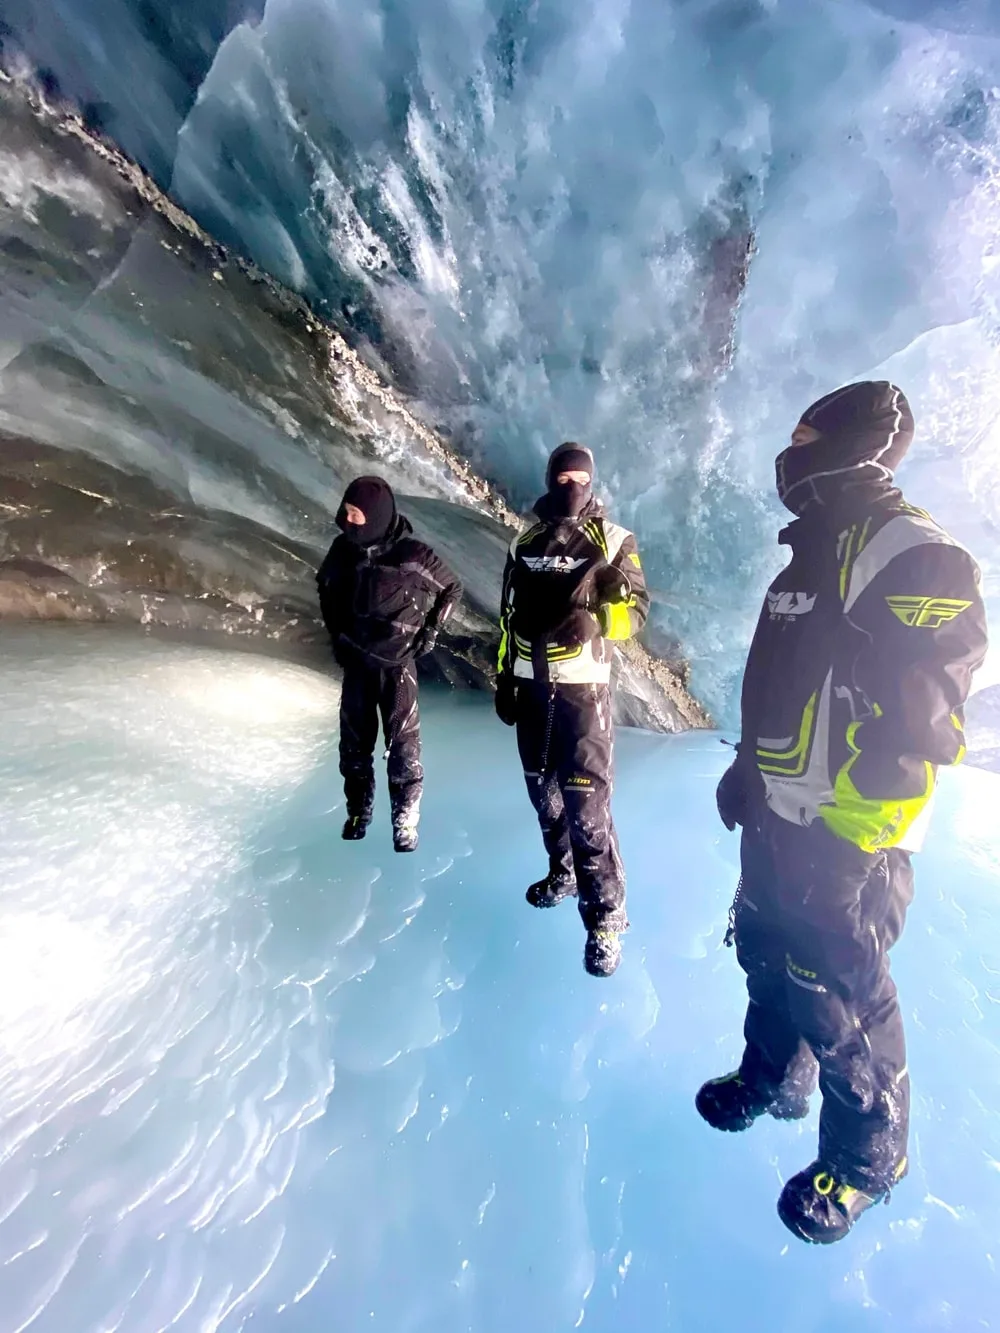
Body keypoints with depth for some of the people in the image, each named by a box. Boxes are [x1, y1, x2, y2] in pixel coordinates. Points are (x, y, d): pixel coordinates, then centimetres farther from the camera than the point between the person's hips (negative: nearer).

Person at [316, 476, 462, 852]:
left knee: (403, 744, -1)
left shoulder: (413, 554, -16)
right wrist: (336, 632, 11)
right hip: (355, 660, 4)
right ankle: (358, 811, 31)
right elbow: (326, 587, 16)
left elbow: (452, 587, 1)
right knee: (354, 742, 12)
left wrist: (431, 629, -3)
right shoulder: (343, 549, -5)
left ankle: (405, 820, 13)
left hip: (397, 662, -4)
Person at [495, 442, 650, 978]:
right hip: (531, 686, 5)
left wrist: (594, 618, -27)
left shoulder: (614, 541, 0)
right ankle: (563, 873, 38)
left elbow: (636, 609, -6)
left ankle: (605, 917, 8)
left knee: (587, 804, -7)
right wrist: (504, 679, 14)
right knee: (542, 790, 16)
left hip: (582, 688, -5)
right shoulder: (525, 544, 12)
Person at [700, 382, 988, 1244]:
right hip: (779, 822, 9)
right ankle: (775, 1078, 48)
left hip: (841, 848, -8)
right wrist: (748, 768, 21)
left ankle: (867, 1157, 36)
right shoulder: (815, 553, 13)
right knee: (766, 956, 22)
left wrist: (843, 847, -23)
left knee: (839, 999, 9)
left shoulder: (911, 553, -17)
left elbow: (912, 723, -23)